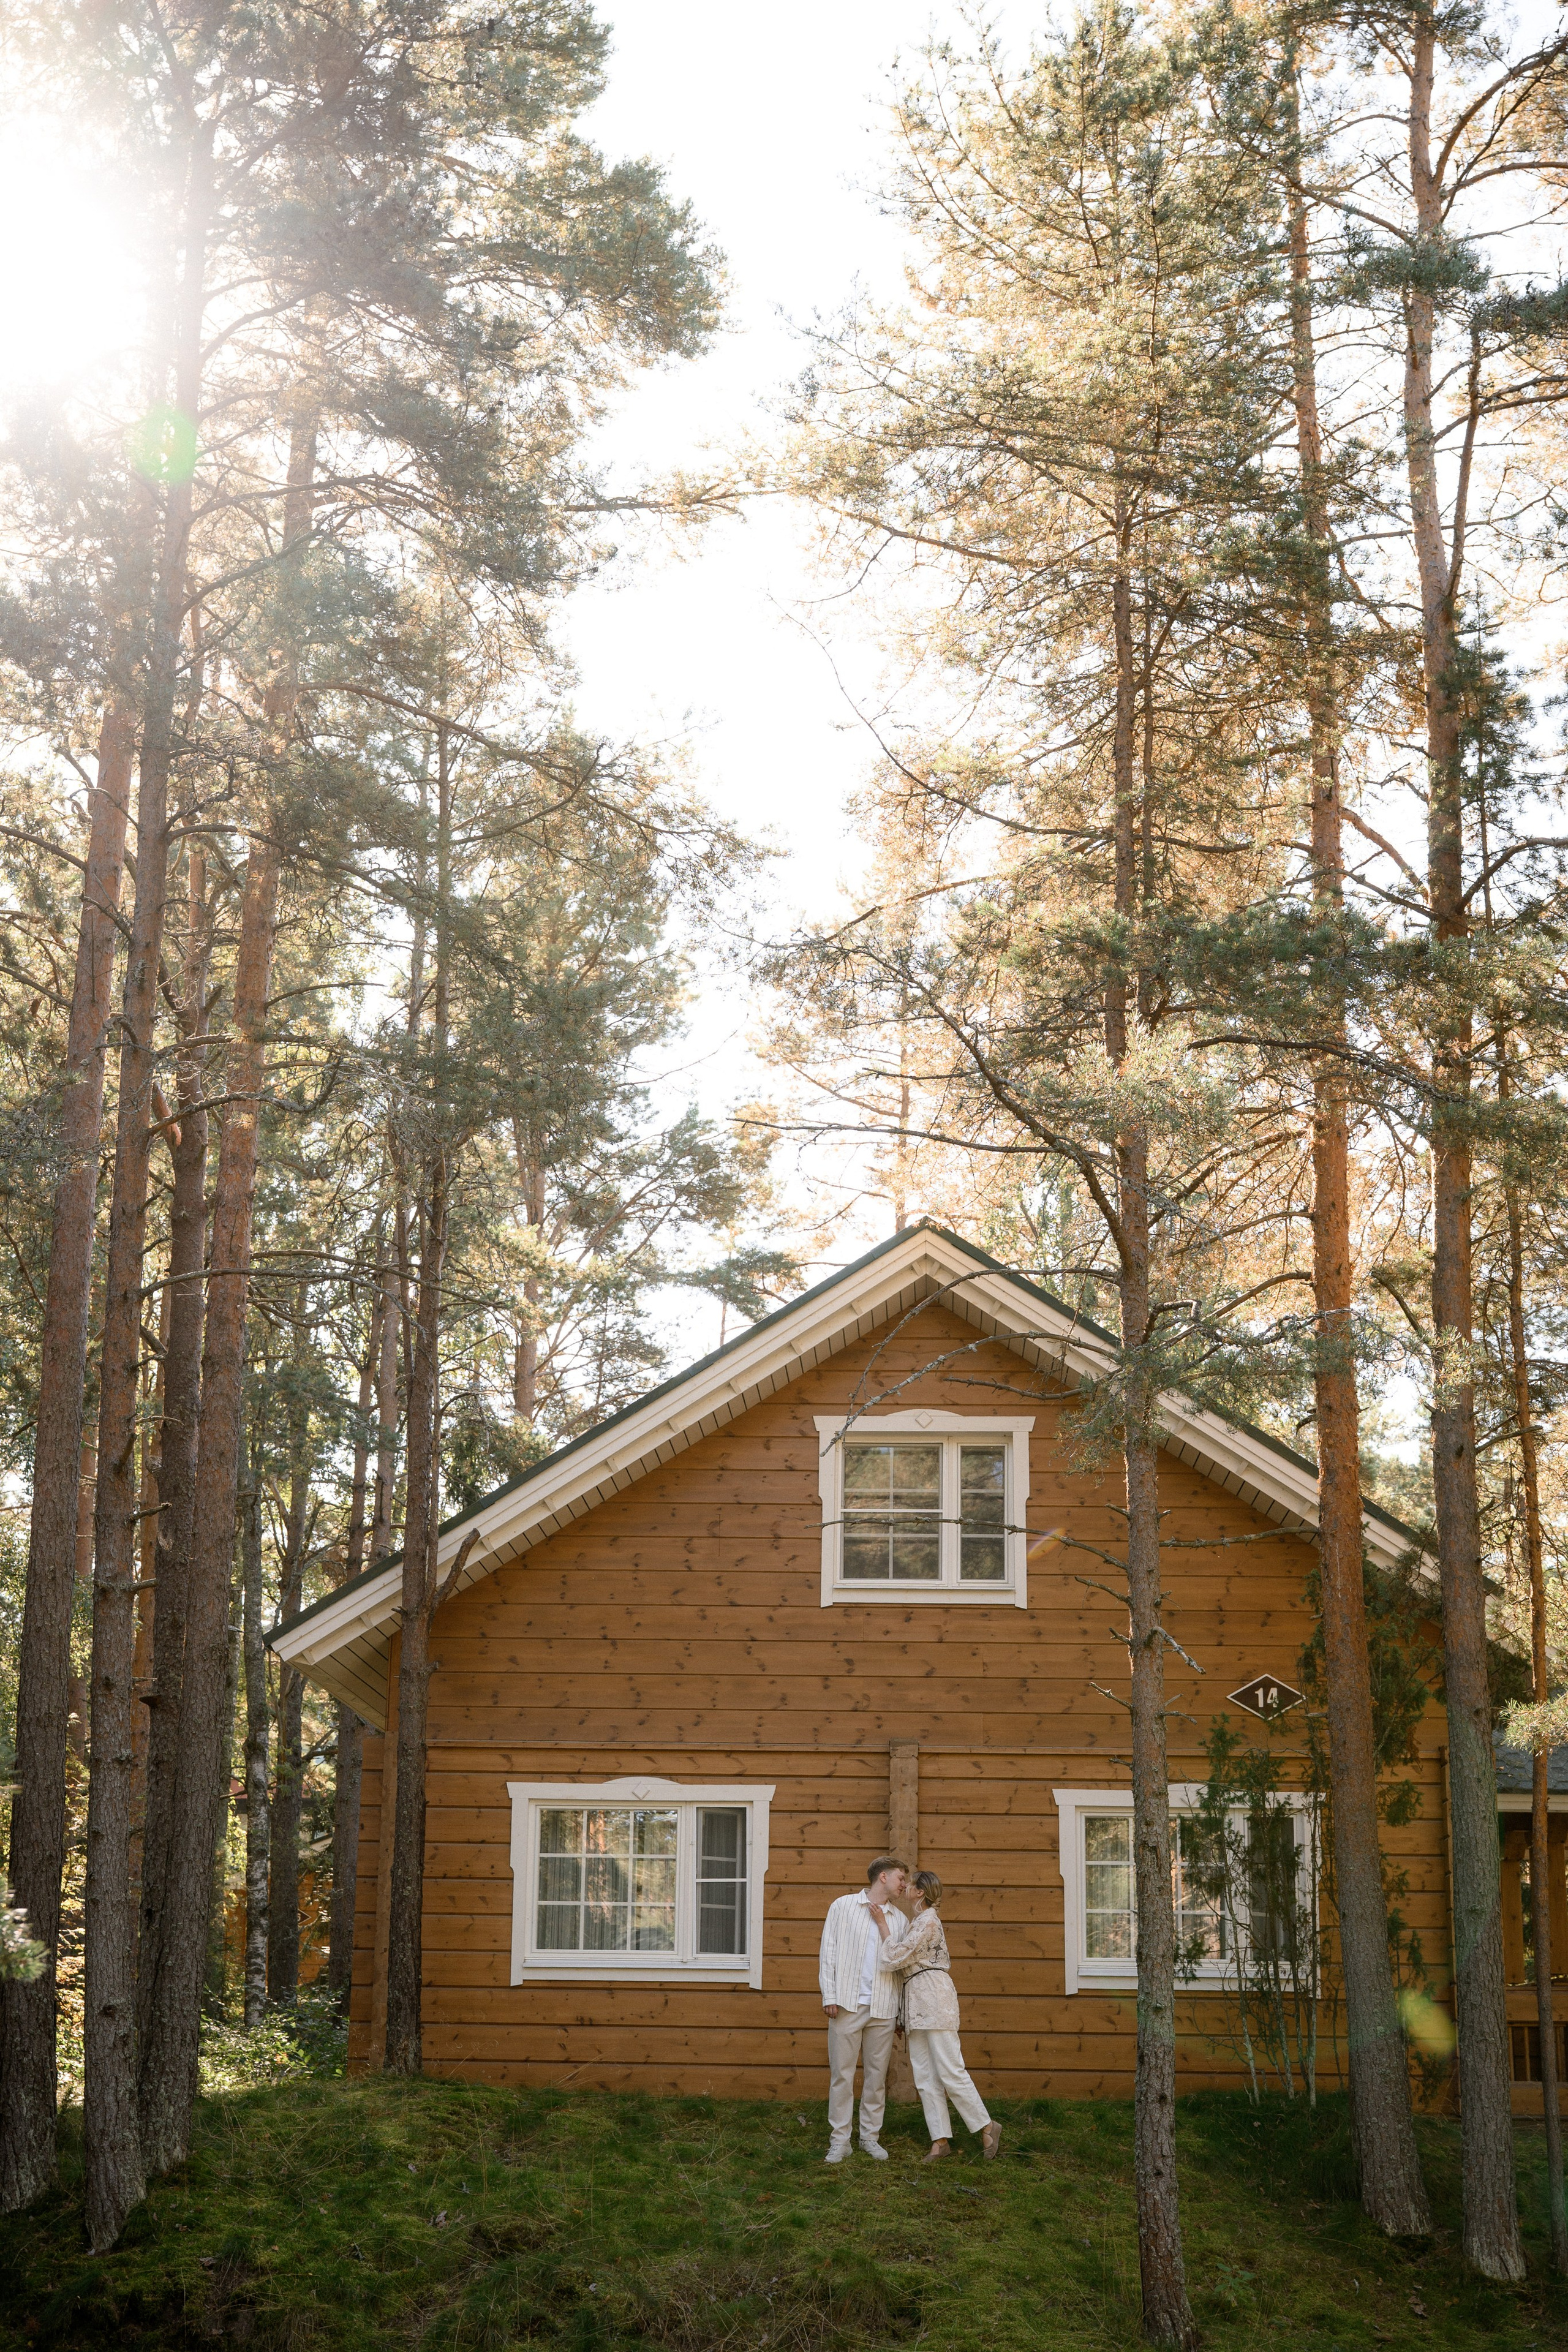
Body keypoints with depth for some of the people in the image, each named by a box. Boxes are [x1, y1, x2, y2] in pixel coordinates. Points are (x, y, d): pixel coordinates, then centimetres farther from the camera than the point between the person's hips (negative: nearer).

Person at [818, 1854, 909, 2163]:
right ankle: (840, 2140, 7)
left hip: (882, 2009, 3)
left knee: (877, 2074, 7)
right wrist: (829, 1996, -5)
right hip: (848, 2004, -3)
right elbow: (828, 1952, 2)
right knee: (842, 2074, -1)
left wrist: (900, 2010, 8)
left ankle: (870, 2136, 17)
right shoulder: (843, 1906, 3)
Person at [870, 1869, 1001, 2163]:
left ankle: (987, 2128, 0)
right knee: (924, 2075, 5)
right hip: (916, 2002, 10)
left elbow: (896, 1958, -14)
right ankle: (941, 2140, 6)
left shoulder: (927, 1921, -10)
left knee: (950, 2072, -9)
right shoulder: (913, 1921, 20)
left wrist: (881, 1923, -8)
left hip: (933, 1997, -10)